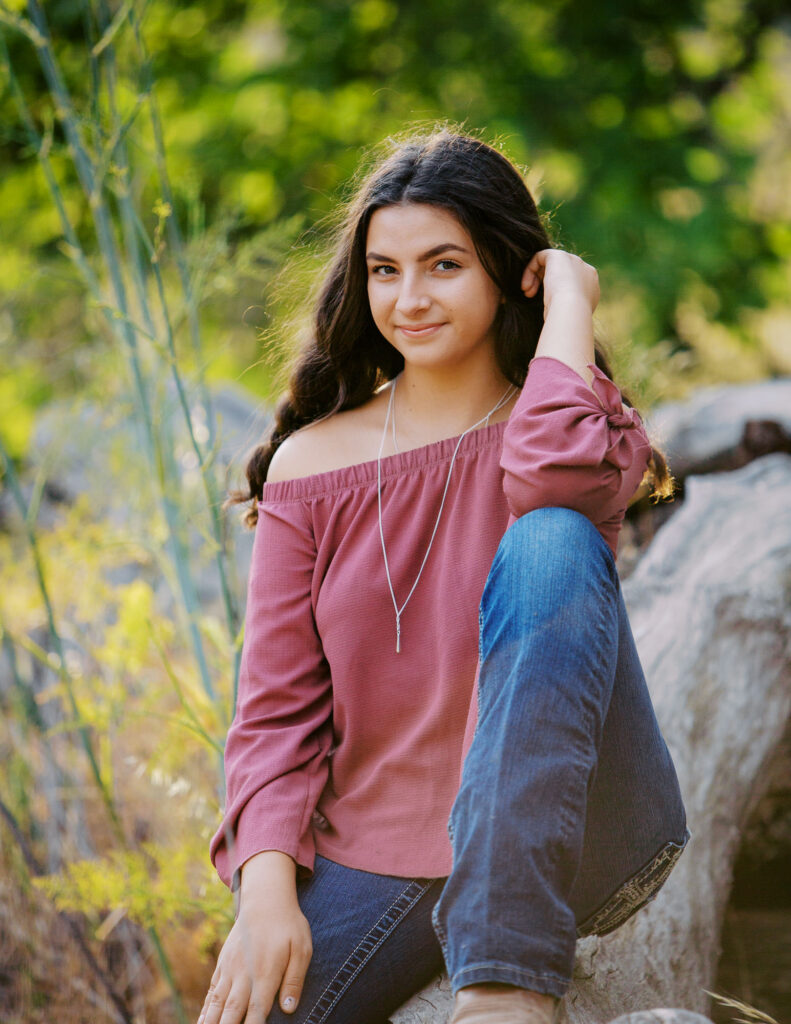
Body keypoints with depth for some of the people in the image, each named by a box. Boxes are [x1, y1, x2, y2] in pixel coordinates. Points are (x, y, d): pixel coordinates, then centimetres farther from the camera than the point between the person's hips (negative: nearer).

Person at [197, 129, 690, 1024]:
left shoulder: (584, 429, 1)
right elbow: (277, 707, 4)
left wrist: (570, 301, -10)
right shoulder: (312, 465, 6)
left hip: (571, 840, -1)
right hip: (374, 863, 1)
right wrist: (266, 888, -11)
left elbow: (557, 471, -27)